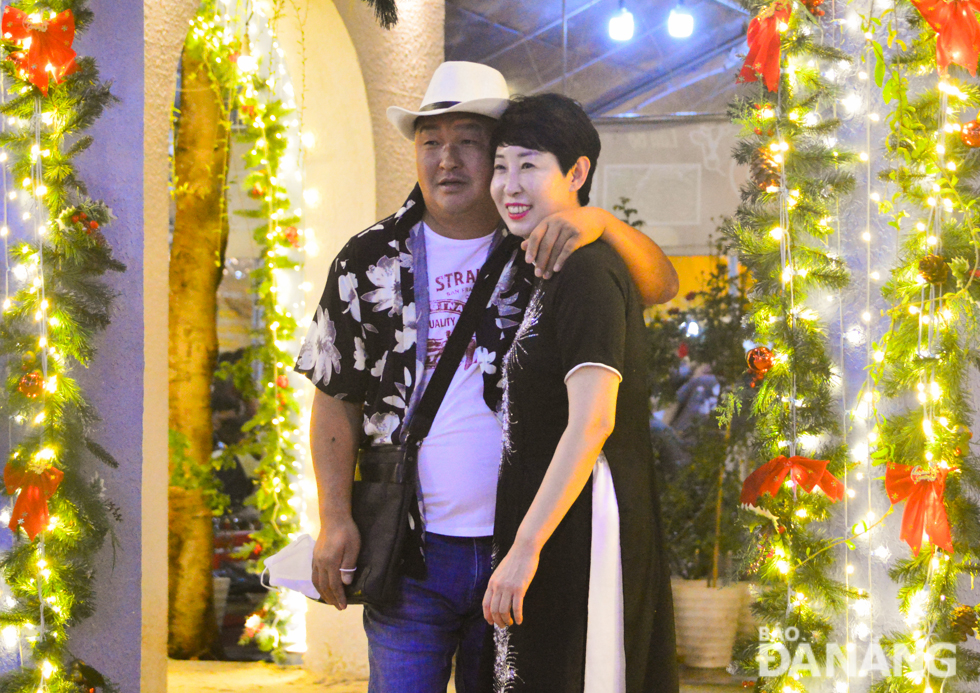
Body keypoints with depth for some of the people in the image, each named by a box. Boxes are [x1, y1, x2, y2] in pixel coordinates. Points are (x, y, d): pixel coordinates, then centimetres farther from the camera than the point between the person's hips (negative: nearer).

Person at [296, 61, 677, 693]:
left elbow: (661, 286, -9)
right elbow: (336, 398, 7)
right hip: (412, 548, 0)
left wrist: (601, 224, -28)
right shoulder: (371, 261, 5)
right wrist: (335, 518, -2)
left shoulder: (548, 253, 3)